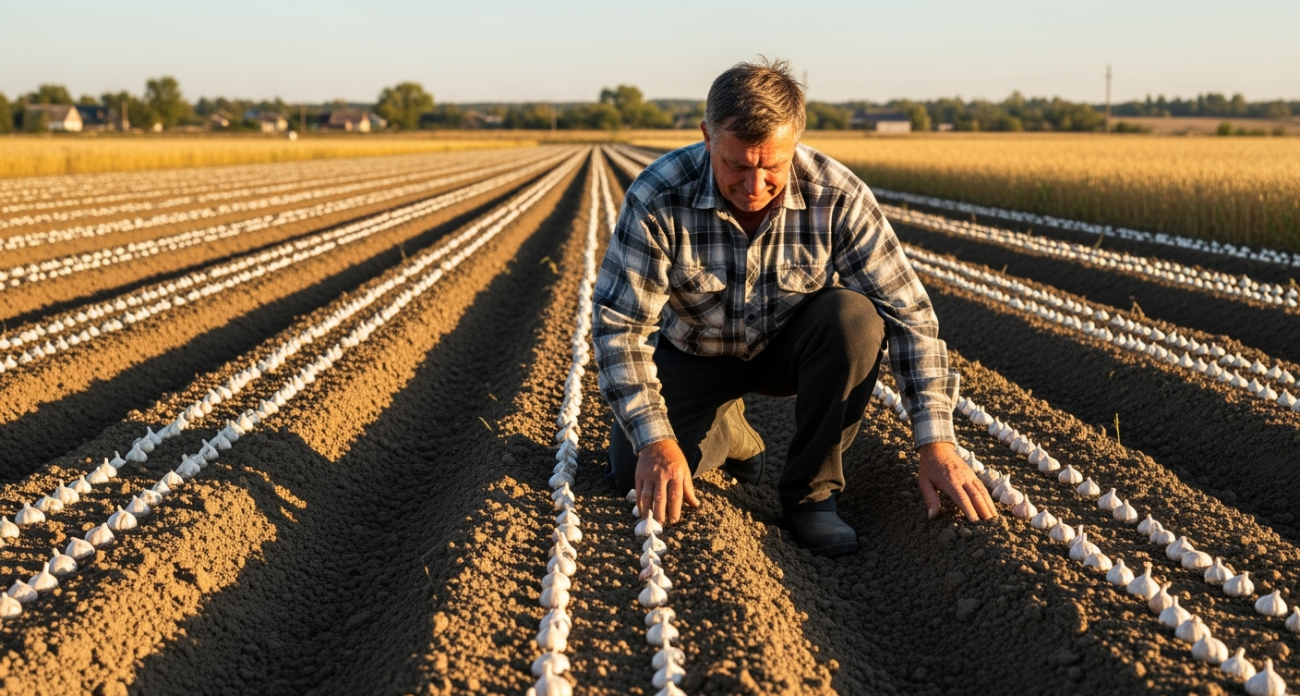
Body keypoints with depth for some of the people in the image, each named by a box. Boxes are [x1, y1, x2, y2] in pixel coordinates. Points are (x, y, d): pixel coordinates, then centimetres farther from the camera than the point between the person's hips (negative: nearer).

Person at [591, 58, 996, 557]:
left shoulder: (838, 197, -26)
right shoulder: (658, 198, -28)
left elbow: (908, 311, -22)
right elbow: (619, 322, -24)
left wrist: (936, 444, -27)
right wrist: (654, 439, -32)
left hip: (791, 347, 0)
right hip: (696, 353, 0)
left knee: (854, 318, -32)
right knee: (635, 475, -19)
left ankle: (810, 491, -14)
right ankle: (728, 432, 15)